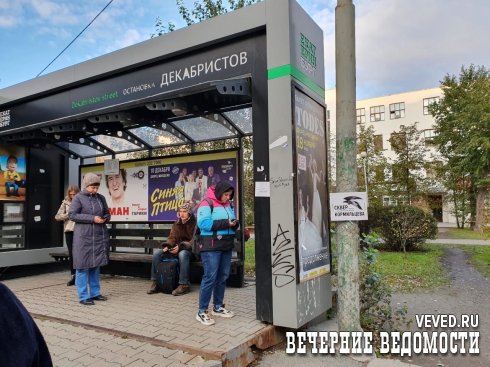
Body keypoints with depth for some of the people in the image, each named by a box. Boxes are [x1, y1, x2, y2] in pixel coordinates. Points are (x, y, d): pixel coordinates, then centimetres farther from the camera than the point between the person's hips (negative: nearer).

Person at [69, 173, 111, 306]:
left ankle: (95, 293, 20)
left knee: (96, 265, 10)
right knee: (83, 266, -1)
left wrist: (105, 219, -4)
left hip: (100, 236, 5)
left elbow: (107, 214, 20)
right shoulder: (78, 197, -3)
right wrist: (92, 219, -16)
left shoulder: (101, 198, 11)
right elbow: (72, 215, -9)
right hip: (84, 237, -5)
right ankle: (83, 296, 6)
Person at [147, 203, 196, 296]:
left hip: (191, 251, -6)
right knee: (157, 253, -12)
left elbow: (195, 241, -17)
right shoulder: (177, 223, 11)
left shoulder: (195, 223, -9)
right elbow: (172, 237, 8)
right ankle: (155, 283, -5)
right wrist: (167, 246, -15)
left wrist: (180, 247, -30)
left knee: (183, 254, -41)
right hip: (177, 249, 7)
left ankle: (184, 285, -31)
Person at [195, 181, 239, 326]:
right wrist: (225, 223, -22)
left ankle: (218, 307, 26)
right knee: (210, 277, -7)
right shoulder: (206, 204, -10)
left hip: (226, 246, 8)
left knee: (223, 276, 12)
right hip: (211, 246, -8)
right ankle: (202, 311, 2)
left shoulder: (228, 205, 14)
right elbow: (203, 223, -21)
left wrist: (235, 224, -4)